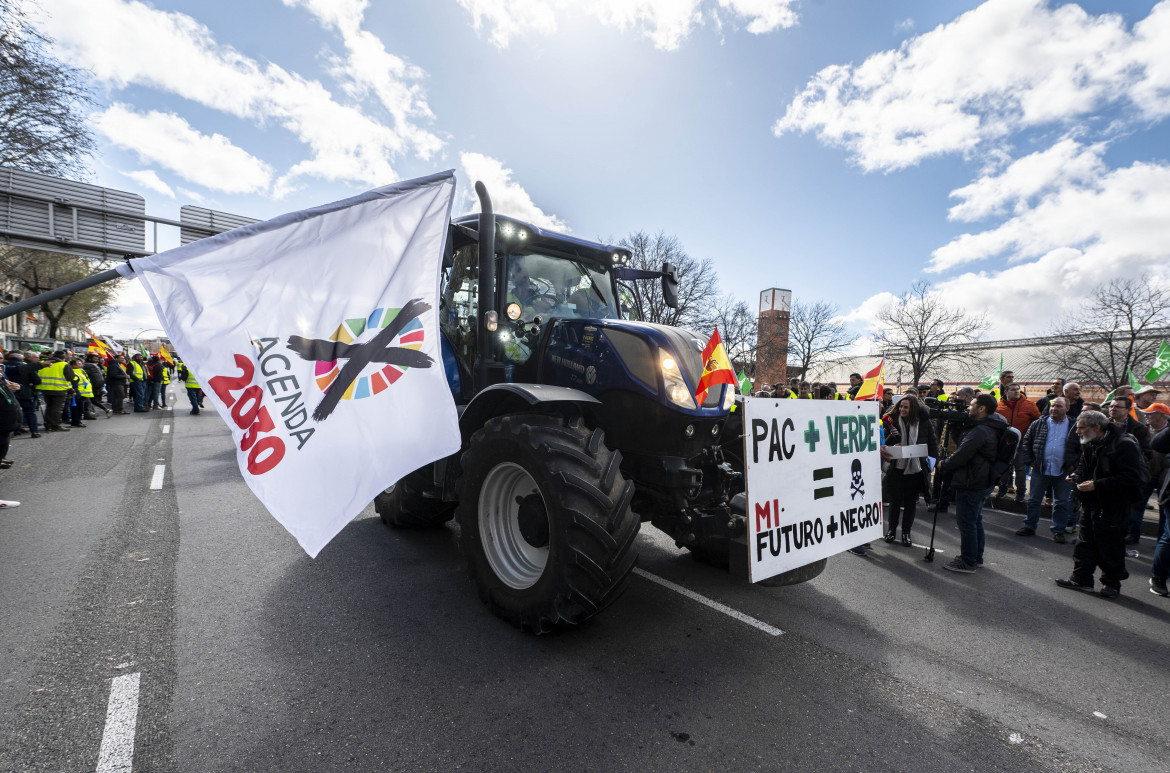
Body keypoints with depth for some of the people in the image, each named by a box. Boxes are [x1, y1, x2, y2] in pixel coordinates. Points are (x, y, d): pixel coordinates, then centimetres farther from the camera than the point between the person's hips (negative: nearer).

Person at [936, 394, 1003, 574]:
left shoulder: (980, 431, -23)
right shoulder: (991, 429, 12)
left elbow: (961, 455, -23)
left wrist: (944, 464, -8)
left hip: (971, 484, -11)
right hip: (983, 482, 11)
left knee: (966, 521, -2)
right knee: (975, 520, 20)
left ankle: (967, 561, 6)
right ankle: (977, 557, 31)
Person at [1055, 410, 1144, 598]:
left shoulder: (1124, 445, -17)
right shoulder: (1089, 444, 8)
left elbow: (1131, 478, -21)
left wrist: (1097, 485, -26)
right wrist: (1078, 476, 5)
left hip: (1111, 507, -7)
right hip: (1089, 503, 7)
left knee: (1110, 547, 5)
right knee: (1086, 543, 12)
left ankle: (1111, 583, 23)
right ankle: (1081, 579, 21)